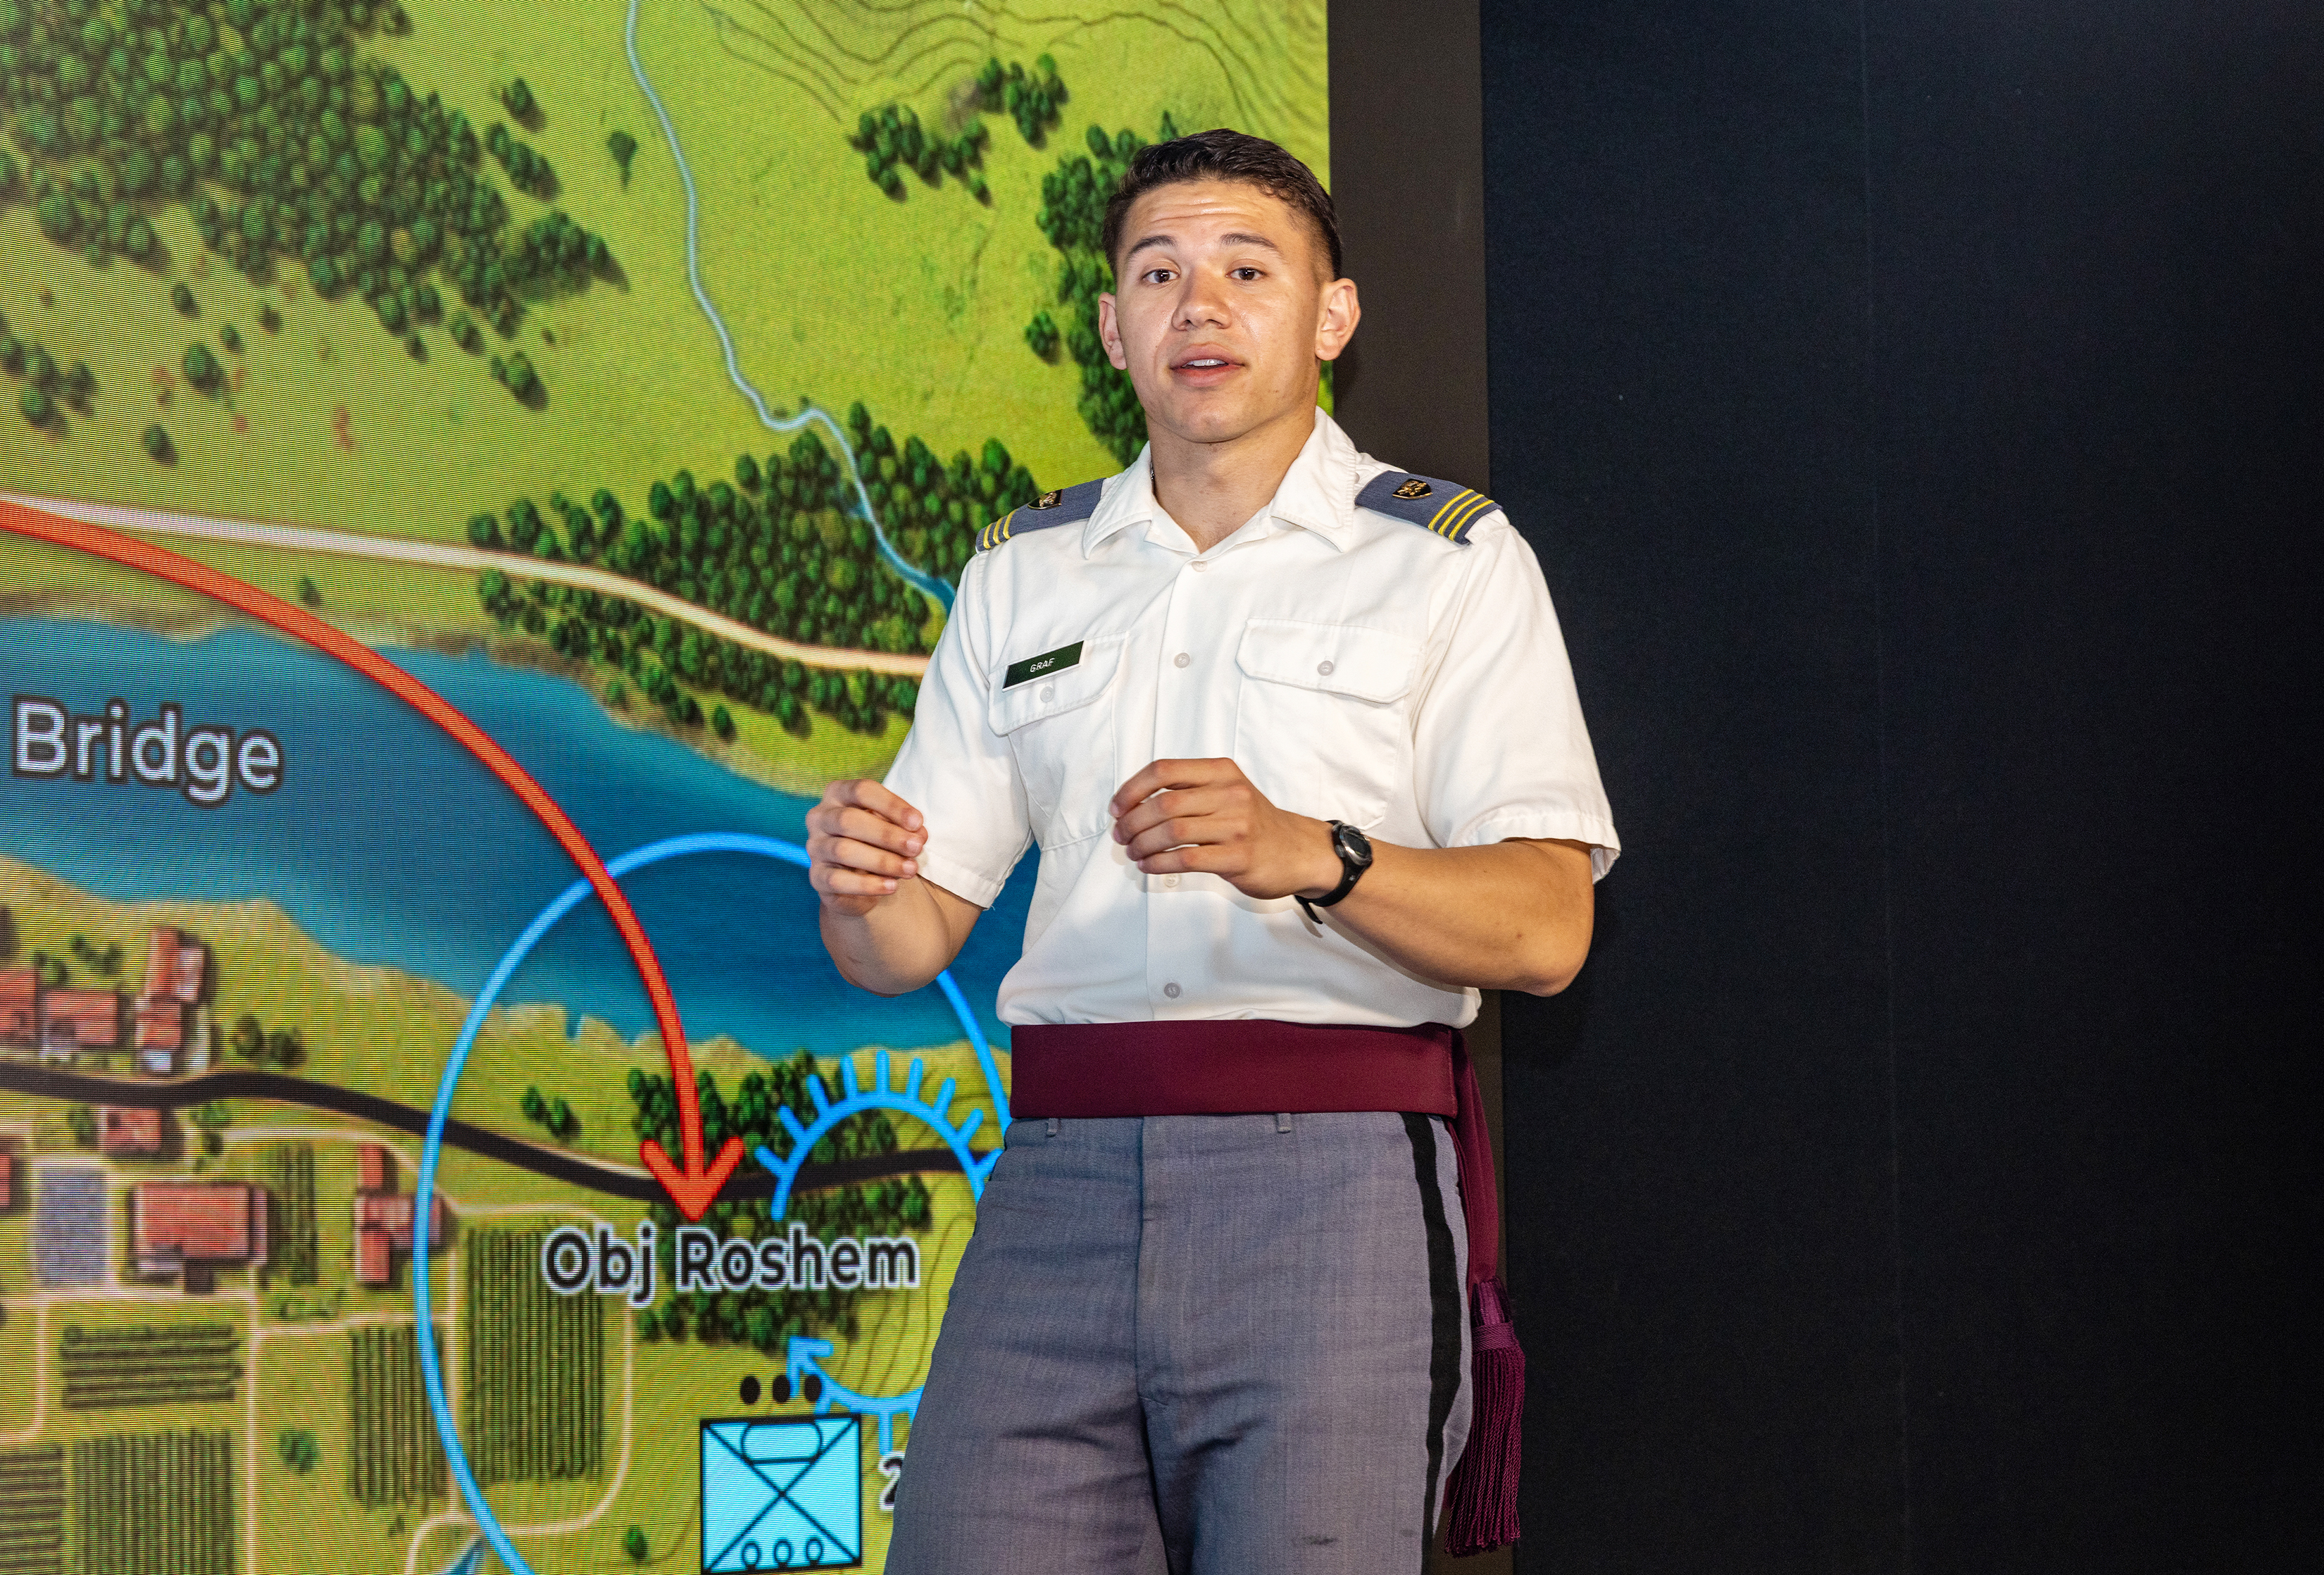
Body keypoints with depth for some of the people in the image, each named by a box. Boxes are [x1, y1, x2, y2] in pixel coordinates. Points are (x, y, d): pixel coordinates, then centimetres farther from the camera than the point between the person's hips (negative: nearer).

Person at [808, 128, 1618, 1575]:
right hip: (1062, 1172, 3)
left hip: (1331, 1181, -3)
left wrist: (1311, 855, -21)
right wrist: (859, 888, -9)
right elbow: (913, 945, 15)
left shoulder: (1450, 561, 6)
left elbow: (1545, 931, -5)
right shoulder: (1022, 575, 18)